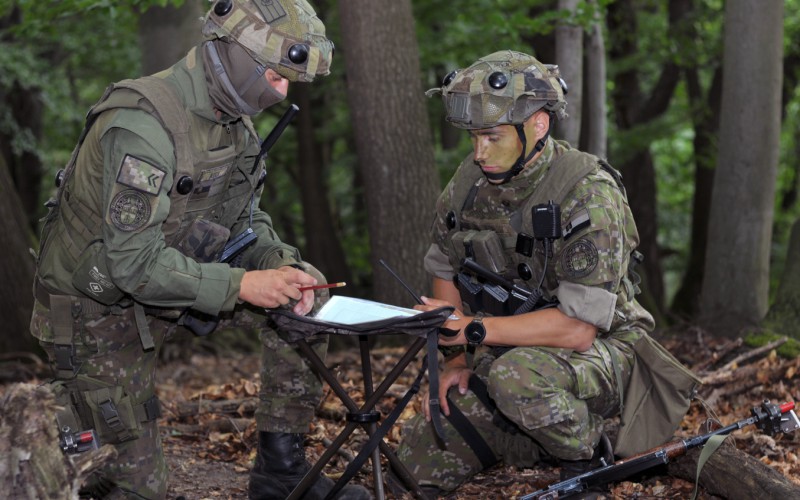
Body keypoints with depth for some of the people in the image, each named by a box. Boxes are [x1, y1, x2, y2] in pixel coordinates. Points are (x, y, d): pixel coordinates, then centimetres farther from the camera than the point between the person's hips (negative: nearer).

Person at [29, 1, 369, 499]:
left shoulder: (234, 121, -3)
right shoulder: (144, 123, -31)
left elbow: (246, 221, 5)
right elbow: (133, 262, -33)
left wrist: (280, 266, -16)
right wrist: (241, 285, -32)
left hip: (172, 286, 8)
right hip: (98, 310, -8)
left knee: (306, 287, -7)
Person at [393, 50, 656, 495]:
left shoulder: (588, 194, -24)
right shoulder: (469, 183, -4)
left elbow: (578, 328, -29)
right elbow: (447, 275, 11)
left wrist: (472, 329, -27)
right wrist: (457, 359, 0)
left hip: (597, 351, -6)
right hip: (502, 353, 6)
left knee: (516, 376, -39)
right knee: (415, 466, -4)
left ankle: (591, 462, -10)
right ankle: (529, 437, 19)